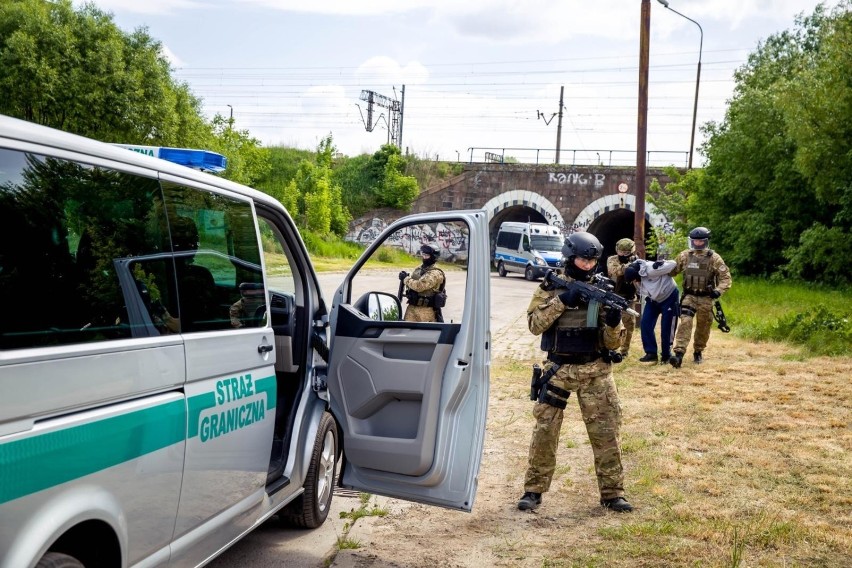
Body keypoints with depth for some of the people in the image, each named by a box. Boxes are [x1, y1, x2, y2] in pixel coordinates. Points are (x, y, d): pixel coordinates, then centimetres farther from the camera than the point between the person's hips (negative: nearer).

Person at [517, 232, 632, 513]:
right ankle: (534, 490, 14)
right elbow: (535, 325, -13)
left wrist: (613, 323, -19)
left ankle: (612, 493, 12)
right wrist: (561, 301, -20)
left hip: (595, 371, 1)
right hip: (558, 370, -1)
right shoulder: (550, 287, 0)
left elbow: (611, 343, 2)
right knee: (544, 430, 2)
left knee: (606, 431, 1)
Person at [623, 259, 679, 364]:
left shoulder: (651, 269, -35)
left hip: (669, 297, -7)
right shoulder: (637, 275, -11)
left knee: (666, 328, -4)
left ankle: (666, 355, 10)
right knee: (645, 324, -5)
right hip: (652, 299, 7)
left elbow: (673, 264, -29)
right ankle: (651, 353, 1)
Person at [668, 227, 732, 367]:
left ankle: (698, 352, 33)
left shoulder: (714, 258, -6)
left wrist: (718, 290, -24)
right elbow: (673, 270, 12)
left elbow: (726, 278, -6)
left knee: (703, 327, 12)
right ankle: (679, 354, -25)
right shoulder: (684, 255, 1)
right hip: (689, 296, 0)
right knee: (685, 323, -16)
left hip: (706, 299, 0)